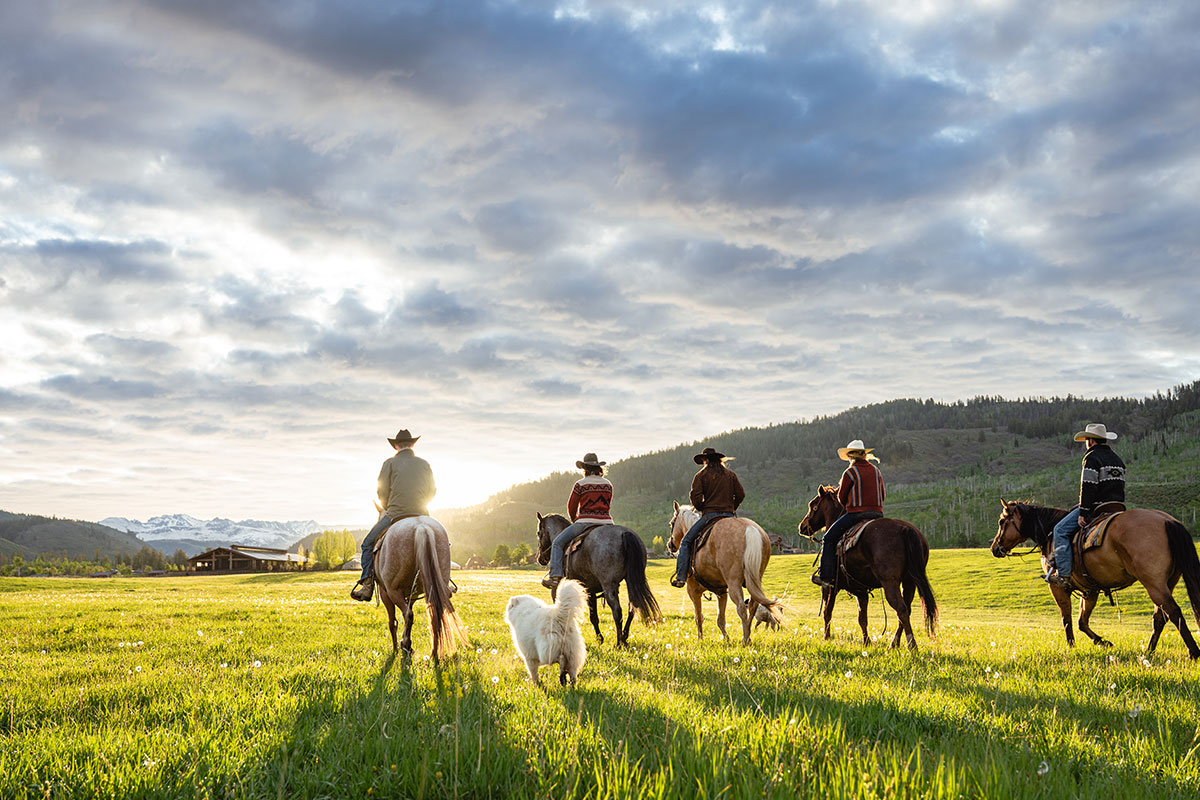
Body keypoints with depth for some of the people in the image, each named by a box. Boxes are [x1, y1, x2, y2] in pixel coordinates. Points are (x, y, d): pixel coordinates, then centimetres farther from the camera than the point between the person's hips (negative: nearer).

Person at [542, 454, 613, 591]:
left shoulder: (580, 484, -3)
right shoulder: (608, 484, 11)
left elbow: (571, 507, 5)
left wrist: (574, 520, 24)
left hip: (586, 521, -5)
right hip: (606, 522, 5)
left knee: (558, 543, 7)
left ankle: (555, 577, -6)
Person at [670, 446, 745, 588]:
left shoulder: (701, 475, 1)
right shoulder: (730, 474, 13)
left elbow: (695, 498, -7)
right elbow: (741, 494, 11)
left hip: (710, 515, -4)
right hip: (729, 516, 4)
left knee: (686, 541, 3)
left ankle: (680, 577, -7)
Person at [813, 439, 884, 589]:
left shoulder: (849, 473, -6)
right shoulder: (876, 470, 11)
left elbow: (841, 498, 1)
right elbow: (882, 494, 18)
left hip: (856, 514, -6)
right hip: (877, 514, 6)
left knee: (829, 539, 3)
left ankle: (826, 576, -6)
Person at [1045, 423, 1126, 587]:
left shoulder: (1091, 457, -8)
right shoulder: (1117, 459, 20)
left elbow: (1088, 487, -16)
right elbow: (1119, 486, 21)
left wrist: (1082, 513, -15)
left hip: (1098, 508, -9)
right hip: (1119, 507, 9)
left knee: (1060, 531, -5)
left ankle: (1064, 574, -13)